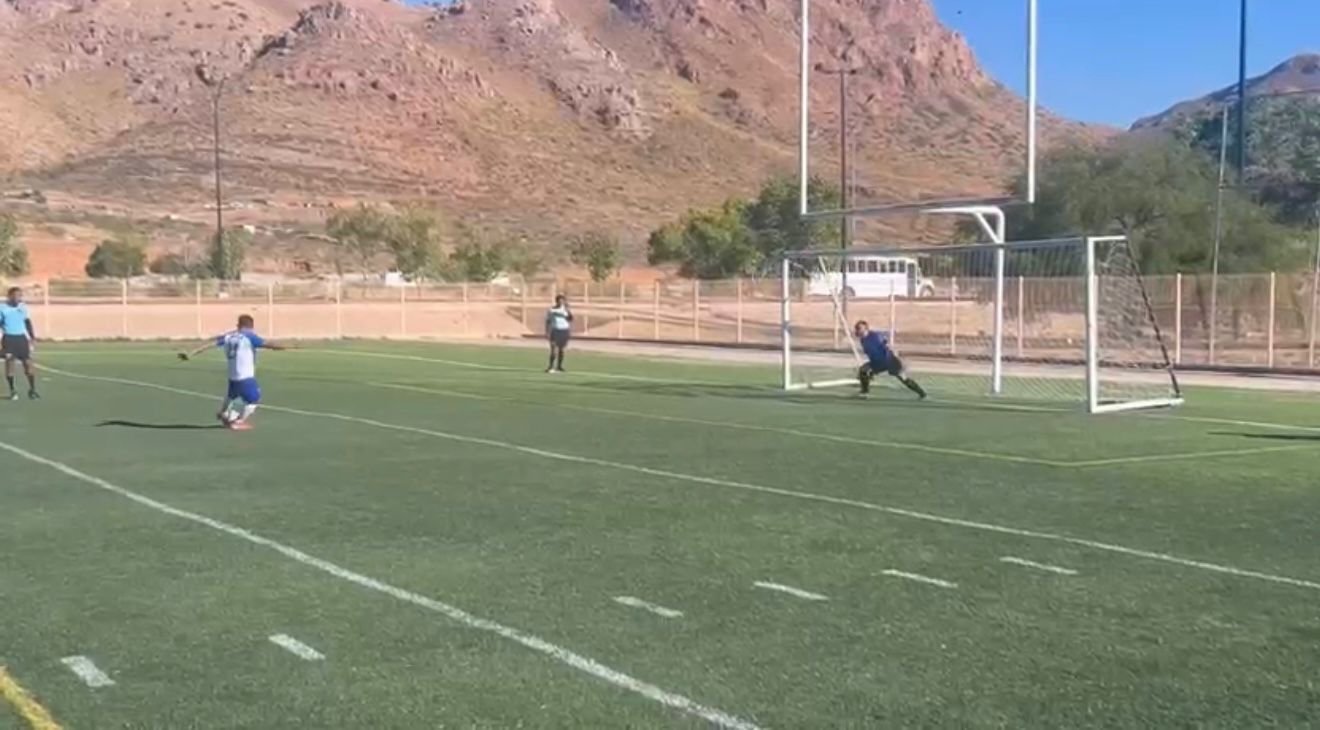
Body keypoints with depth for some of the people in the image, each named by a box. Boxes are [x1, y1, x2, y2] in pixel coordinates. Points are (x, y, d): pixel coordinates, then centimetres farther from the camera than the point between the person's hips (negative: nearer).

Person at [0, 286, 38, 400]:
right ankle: (12, 390, 10)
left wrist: (33, 337, 10)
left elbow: (28, 322, 15)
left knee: (28, 362, -3)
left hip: (22, 338, 3)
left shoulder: (23, 307, 6)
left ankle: (32, 389, 6)